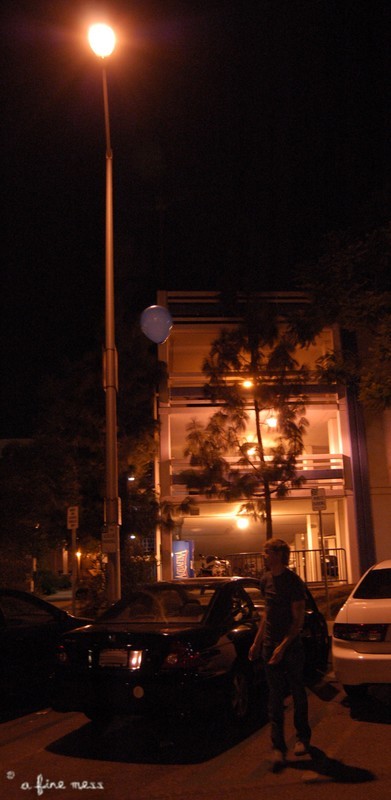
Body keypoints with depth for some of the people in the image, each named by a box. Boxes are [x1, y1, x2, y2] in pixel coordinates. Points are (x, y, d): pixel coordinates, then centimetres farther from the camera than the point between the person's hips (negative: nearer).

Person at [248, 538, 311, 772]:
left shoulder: (293, 582, -13)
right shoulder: (266, 580, 7)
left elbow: (298, 620, -13)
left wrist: (283, 646, -20)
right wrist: (257, 642, 15)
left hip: (291, 646, -5)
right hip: (270, 645, 5)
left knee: (298, 692, 10)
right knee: (275, 696, 2)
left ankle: (303, 737, 28)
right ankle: (278, 747, 4)